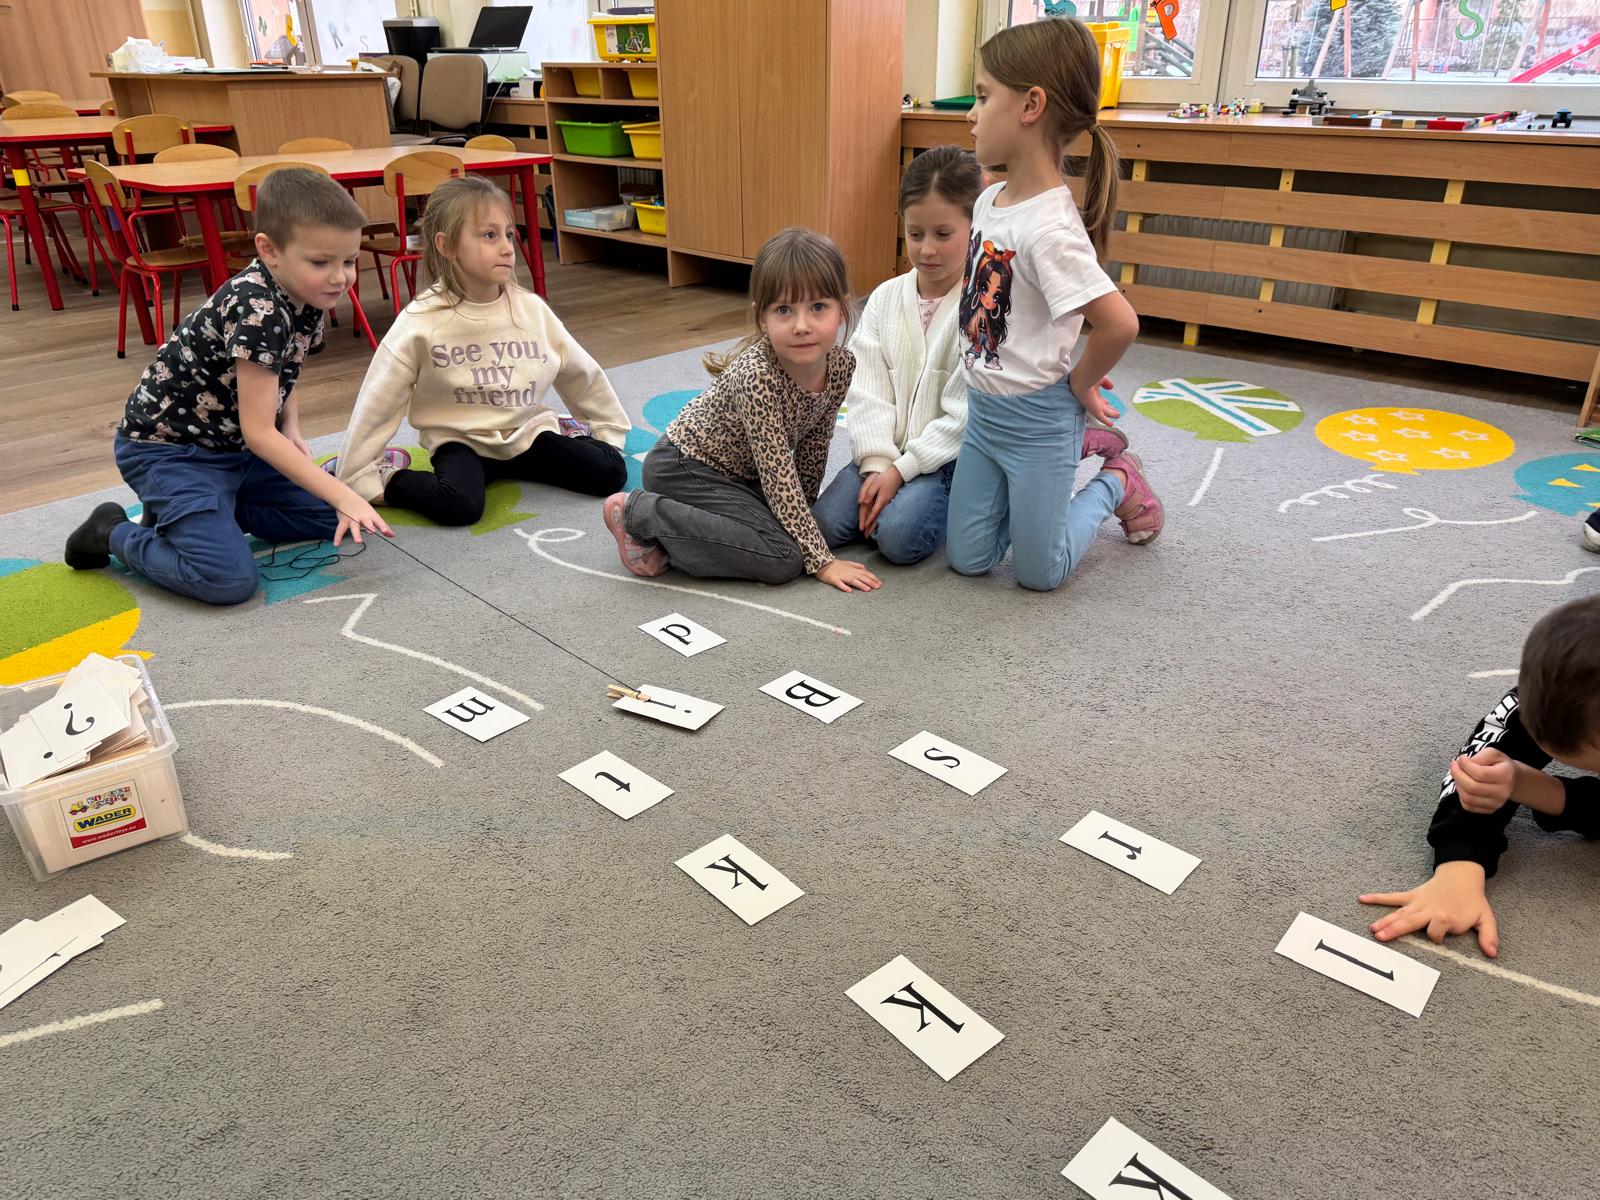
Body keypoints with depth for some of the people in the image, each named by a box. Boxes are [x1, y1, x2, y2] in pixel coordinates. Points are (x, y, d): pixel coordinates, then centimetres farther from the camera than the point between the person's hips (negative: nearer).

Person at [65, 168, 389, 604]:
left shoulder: (306, 297, -3)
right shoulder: (258, 311, -29)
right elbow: (258, 432, -28)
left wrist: (291, 430, -4)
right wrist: (345, 497, -30)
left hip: (233, 446, 9)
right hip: (167, 448, -9)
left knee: (329, 518, 8)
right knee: (228, 579, -25)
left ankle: (186, 512, 13)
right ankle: (113, 532, 2)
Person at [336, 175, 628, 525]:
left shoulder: (531, 309, -5)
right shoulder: (420, 324, -15)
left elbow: (582, 374, 9)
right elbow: (376, 404, -10)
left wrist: (610, 432, 16)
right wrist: (360, 480, -7)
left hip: (528, 433, 4)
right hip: (461, 440, -4)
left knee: (610, 472, -13)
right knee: (457, 505, -33)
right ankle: (390, 477, -3)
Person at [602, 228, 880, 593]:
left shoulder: (842, 364, -11)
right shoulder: (756, 375, -32)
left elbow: (814, 443, 4)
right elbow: (779, 476, -29)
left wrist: (804, 515, 9)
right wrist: (821, 560, -27)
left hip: (737, 470, 8)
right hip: (685, 467, -8)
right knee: (785, 559, -19)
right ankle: (639, 513, -11)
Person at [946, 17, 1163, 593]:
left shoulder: (1048, 227, -26)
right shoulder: (989, 199, 0)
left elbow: (1120, 324, -30)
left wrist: (1078, 384, -13)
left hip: (1036, 420, -7)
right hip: (984, 413, 8)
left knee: (1038, 573, 6)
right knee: (968, 560, 14)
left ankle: (1115, 480, 28)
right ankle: (1078, 452, 28)